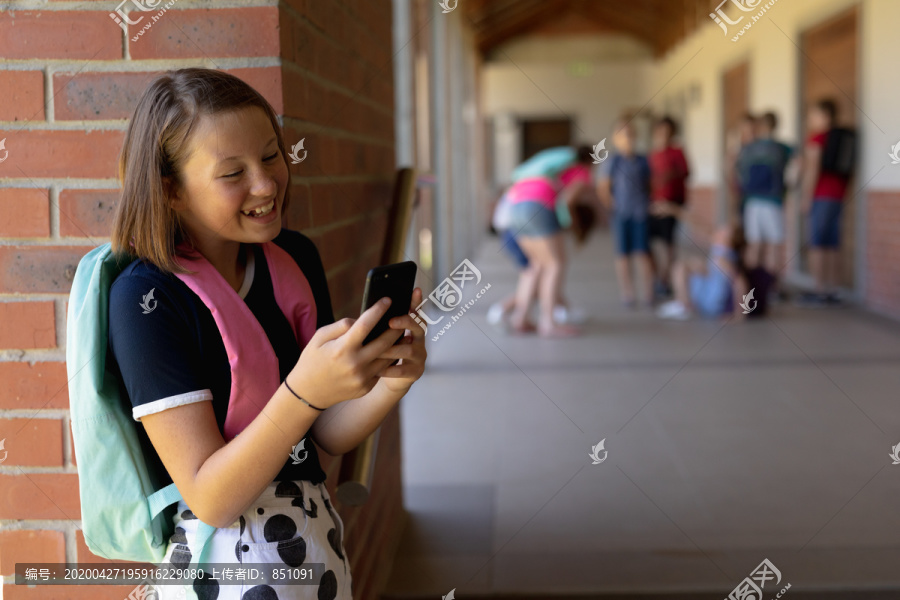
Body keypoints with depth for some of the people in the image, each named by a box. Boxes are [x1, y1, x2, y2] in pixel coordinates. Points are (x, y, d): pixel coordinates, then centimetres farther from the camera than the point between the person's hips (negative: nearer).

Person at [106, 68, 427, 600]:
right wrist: (304, 391, -35)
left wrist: (392, 381, -20)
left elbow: (329, 435, 0)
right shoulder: (145, 298, -20)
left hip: (320, 536, 6)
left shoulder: (297, 258, -3)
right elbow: (209, 499, -22)